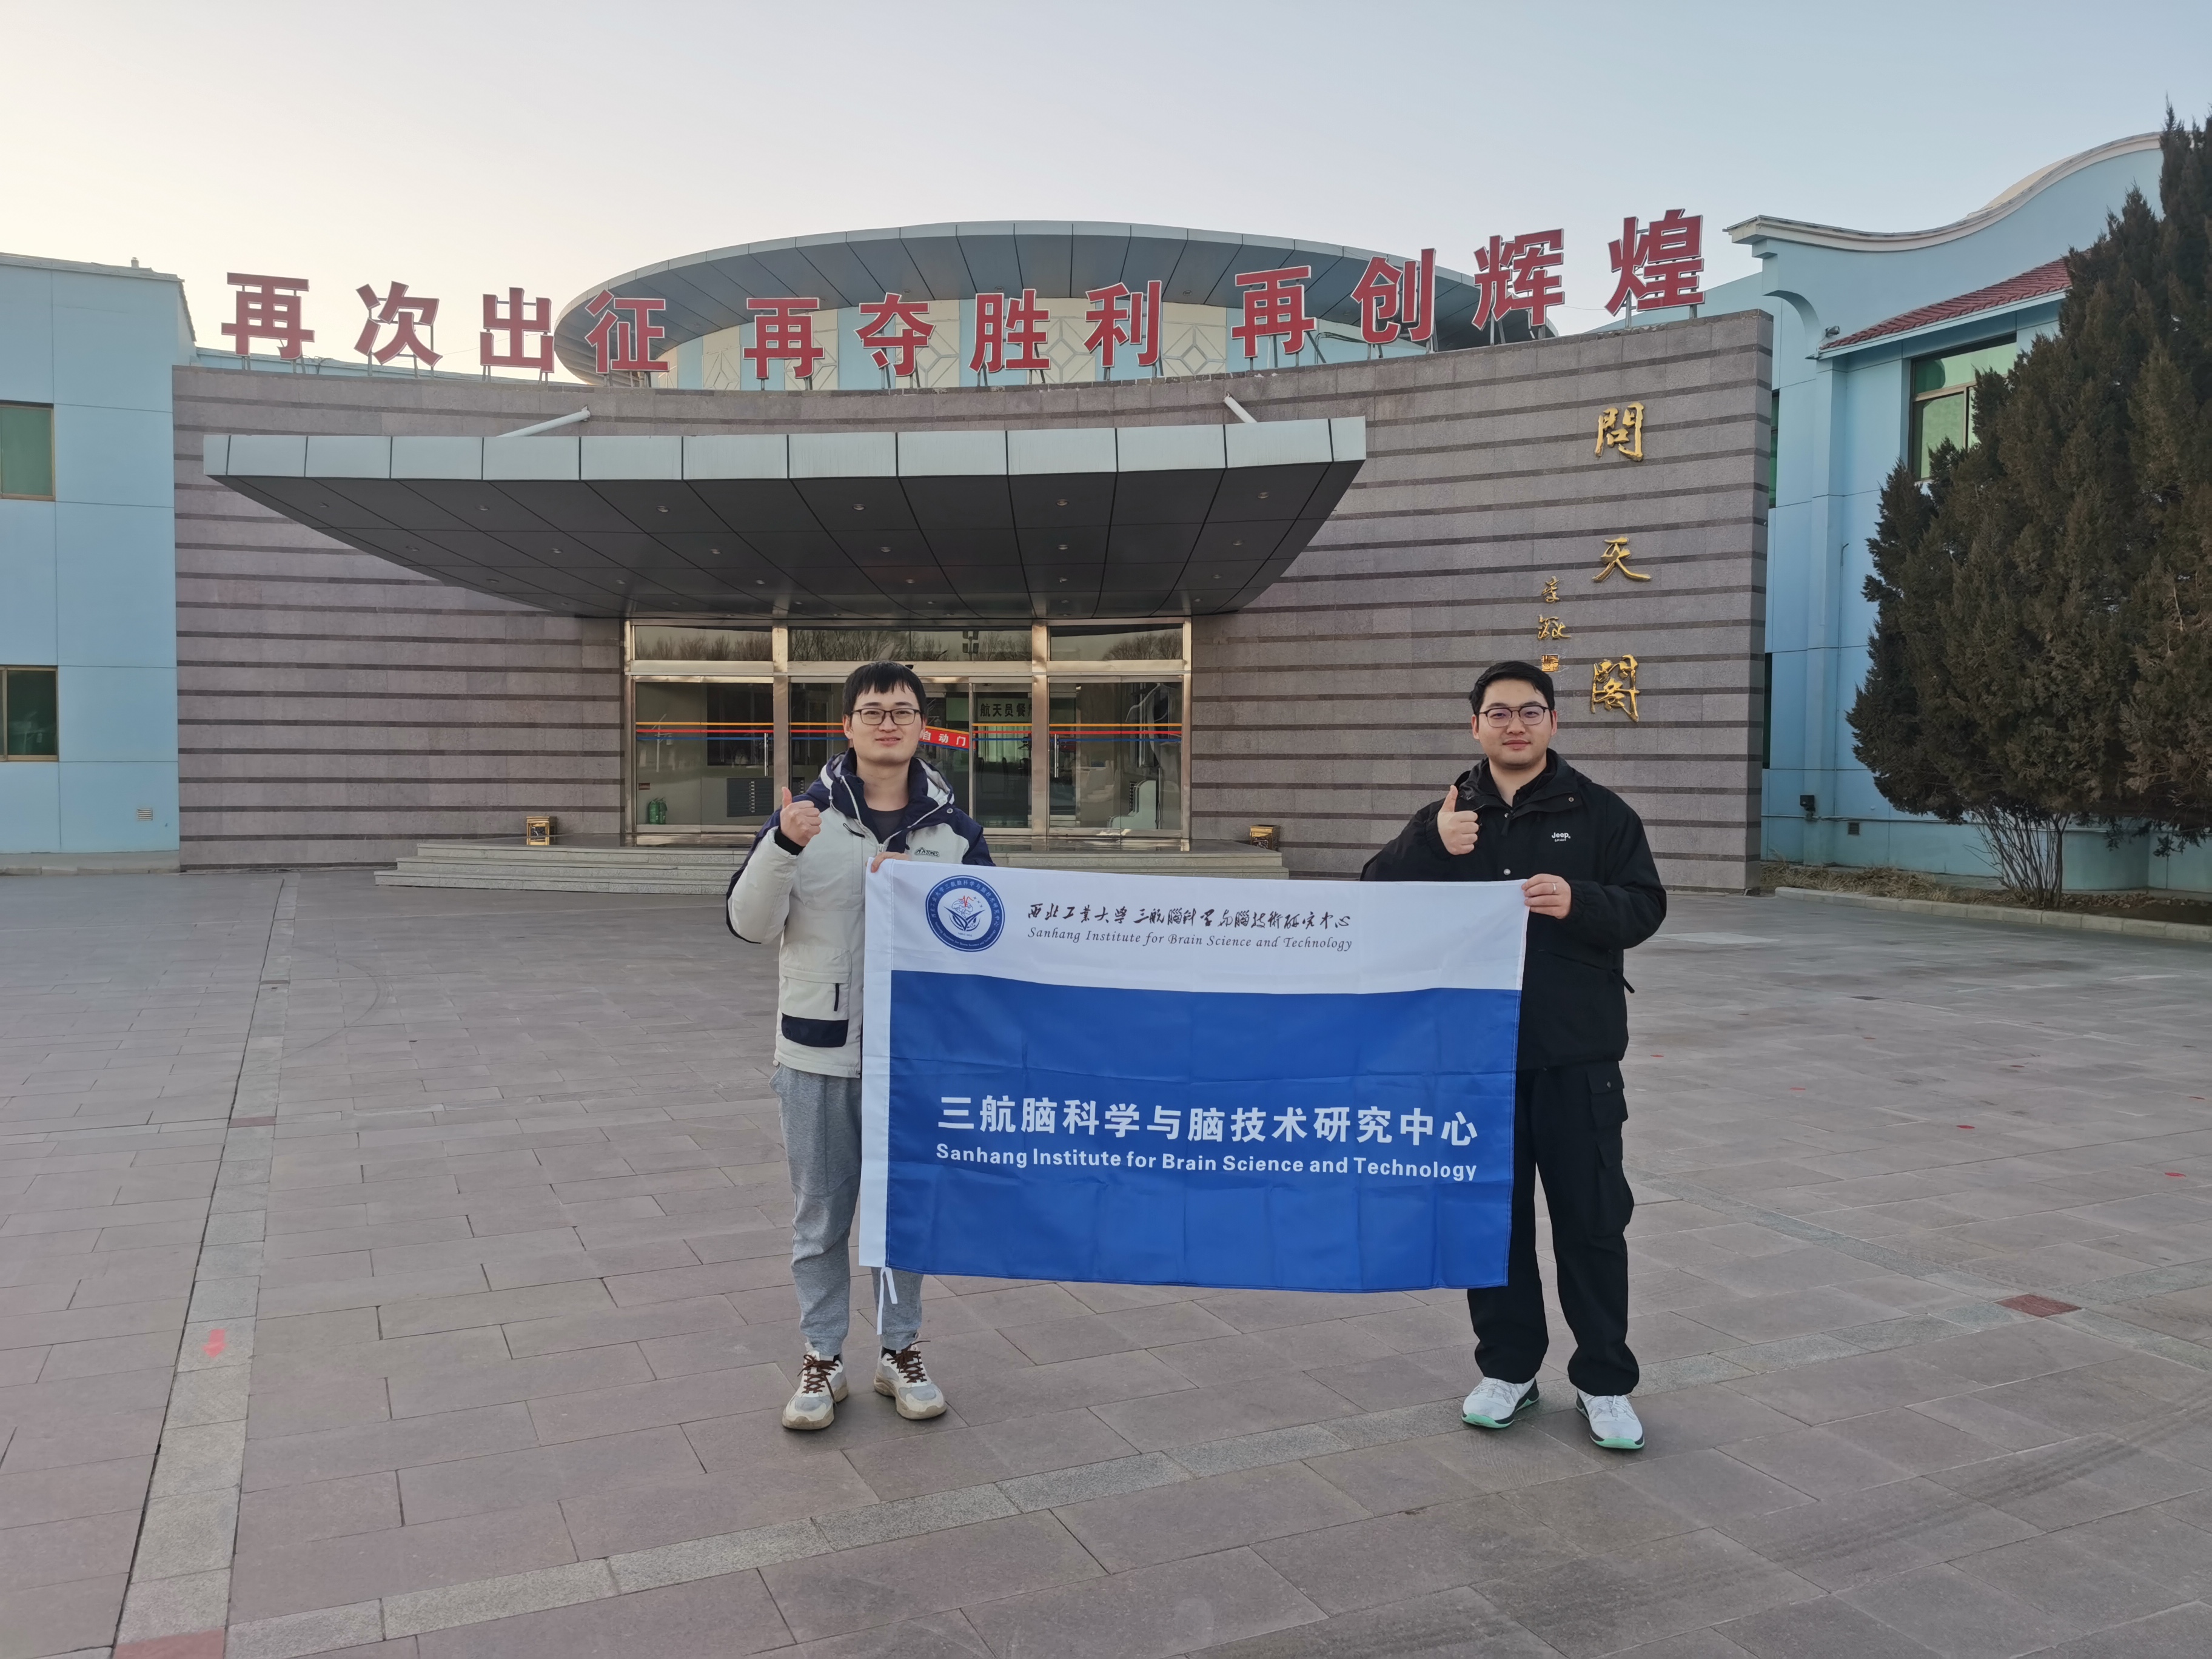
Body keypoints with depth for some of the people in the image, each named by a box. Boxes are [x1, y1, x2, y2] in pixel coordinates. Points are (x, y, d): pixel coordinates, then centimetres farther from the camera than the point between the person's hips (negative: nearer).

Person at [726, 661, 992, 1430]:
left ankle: (899, 1351, 29)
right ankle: (822, 1360, 25)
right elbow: (750, 925, -6)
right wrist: (782, 847, -23)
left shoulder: (953, 828, 2)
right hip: (819, 1050, -1)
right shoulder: (804, 814, -1)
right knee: (820, 1216, 10)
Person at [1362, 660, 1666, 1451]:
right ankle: (1508, 1369, 26)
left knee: (1592, 1219, 5)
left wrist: (1578, 902, -23)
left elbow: (1645, 906, -3)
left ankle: (1605, 1382, 19)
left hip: (1576, 1055, -2)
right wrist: (1432, 847, -18)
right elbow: (1377, 896, 0)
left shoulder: (1598, 812, 3)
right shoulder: (1446, 816, 8)